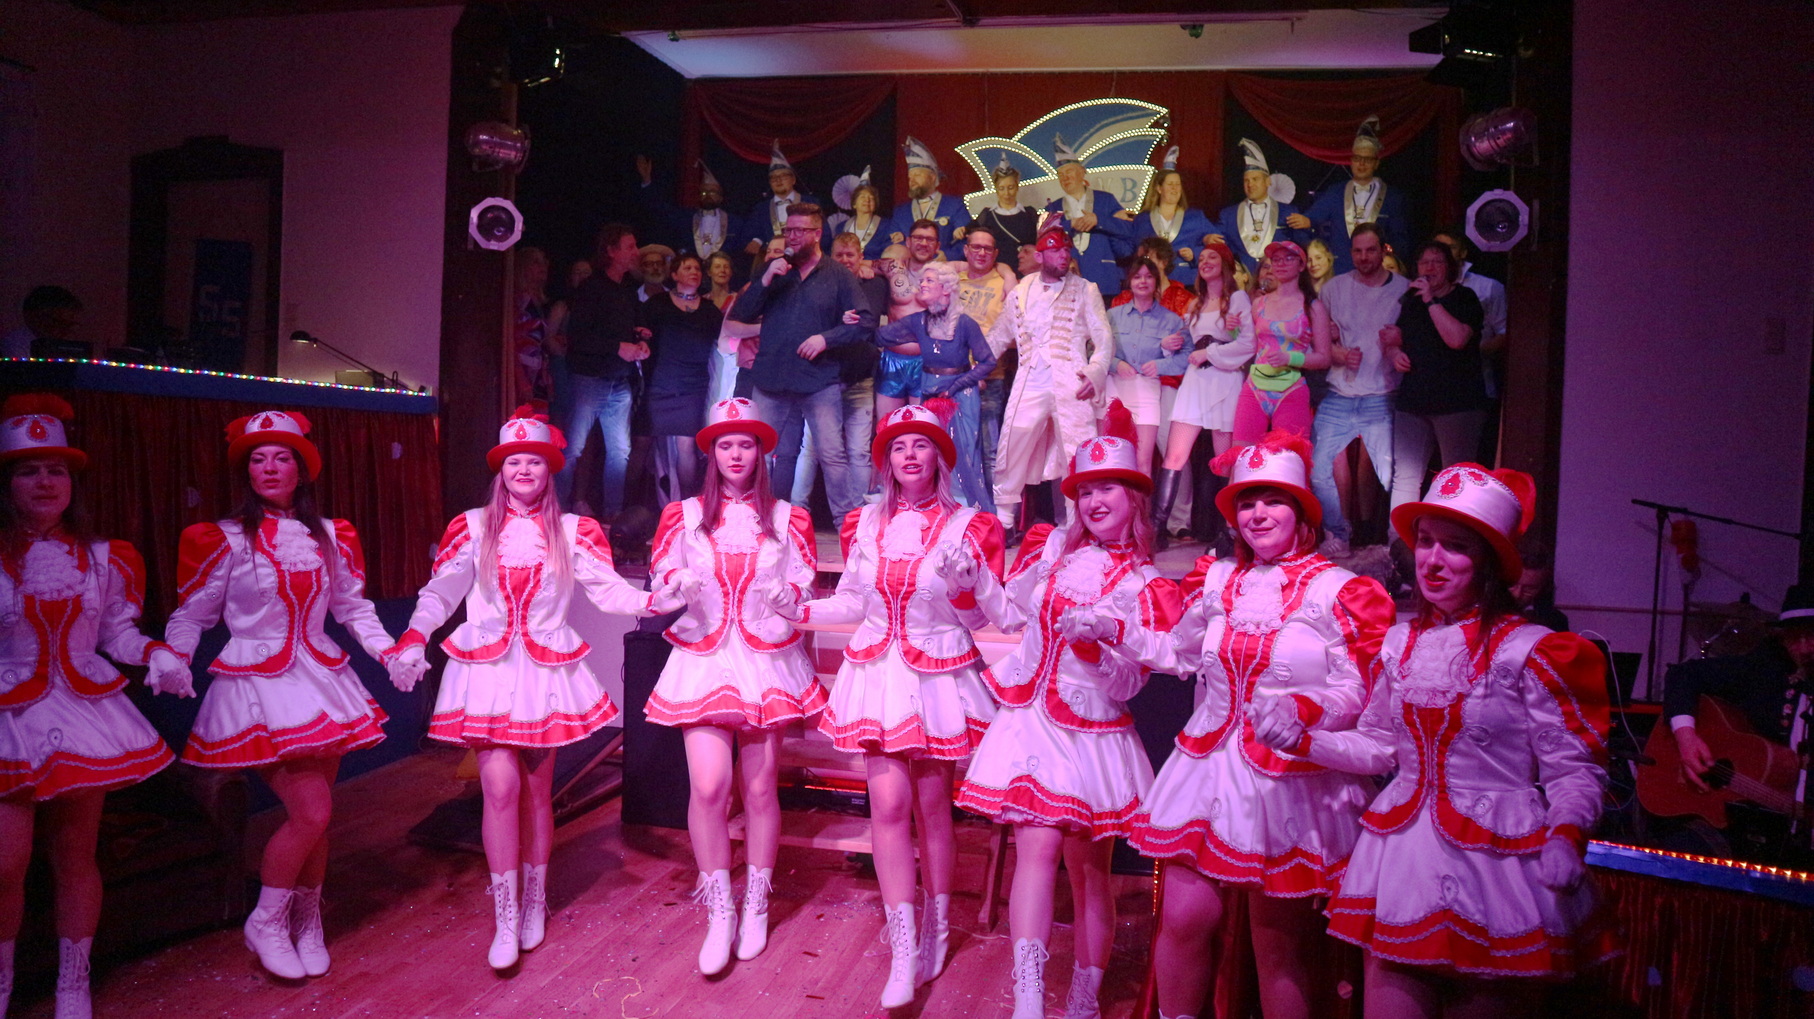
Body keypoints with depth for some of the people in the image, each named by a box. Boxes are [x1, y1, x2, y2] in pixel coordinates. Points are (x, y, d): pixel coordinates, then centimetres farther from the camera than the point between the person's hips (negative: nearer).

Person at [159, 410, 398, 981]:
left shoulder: (328, 536, 9)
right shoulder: (225, 540, -2)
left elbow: (352, 606, 16)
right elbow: (191, 615, 1)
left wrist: (388, 650, 4)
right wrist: (171, 659, -16)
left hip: (320, 681, 4)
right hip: (259, 688, -4)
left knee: (316, 817, 8)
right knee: (311, 811, -13)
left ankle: (307, 924, 29)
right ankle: (265, 924, 11)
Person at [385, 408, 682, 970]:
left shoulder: (572, 531, 5)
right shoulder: (473, 527, 5)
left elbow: (607, 588, -3)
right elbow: (439, 593, 6)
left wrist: (651, 601, -21)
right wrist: (412, 639, -9)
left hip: (546, 669, 1)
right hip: (487, 668, -1)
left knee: (537, 790, 9)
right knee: (501, 787, -10)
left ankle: (534, 904, 25)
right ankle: (506, 921, -1)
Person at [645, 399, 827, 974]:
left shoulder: (787, 519, 8)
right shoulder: (683, 515, 8)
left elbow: (806, 591, 8)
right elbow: (662, 578, 8)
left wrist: (784, 594, -14)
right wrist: (679, 582, -15)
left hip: (766, 659, 1)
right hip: (703, 657, 0)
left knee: (760, 787, 4)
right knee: (707, 786, -12)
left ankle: (756, 907, 23)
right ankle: (719, 915, 6)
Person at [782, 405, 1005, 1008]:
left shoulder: (967, 527, -3)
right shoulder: (866, 523, 7)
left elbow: (988, 614, -1)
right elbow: (853, 601, 13)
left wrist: (960, 588, -21)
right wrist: (801, 610, -2)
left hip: (940, 675, -2)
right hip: (879, 672, 2)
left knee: (931, 805, 6)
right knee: (888, 802, -6)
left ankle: (936, 930, 27)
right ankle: (905, 952, 2)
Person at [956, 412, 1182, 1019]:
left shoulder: (1145, 588, 0)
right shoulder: (1056, 548, 6)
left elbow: (1126, 685, -6)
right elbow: (1013, 614, 17)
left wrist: (1101, 641, -22)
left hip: (1091, 731, -1)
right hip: (1029, 719, 1)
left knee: (1089, 868, 7)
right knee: (1037, 849, -12)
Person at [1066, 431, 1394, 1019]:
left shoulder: (1337, 591, -6)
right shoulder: (1219, 581, 8)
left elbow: (1356, 695, -8)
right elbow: (1179, 653, 22)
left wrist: (1300, 711, -26)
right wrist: (1111, 631, 14)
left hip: (1293, 782, -4)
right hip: (1209, 770, 4)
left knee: (1279, 947, 7)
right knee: (1182, 920, 2)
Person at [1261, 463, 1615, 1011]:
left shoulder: (1529, 652, -9)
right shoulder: (1400, 643, 6)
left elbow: (1576, 769, -8)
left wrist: (1566, 836, -25)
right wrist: (1302, 740, 4)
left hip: (1496, 861, -4)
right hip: (1402, 857, 4)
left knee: (1487, 1001, 10)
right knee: (1389, 1001, 9)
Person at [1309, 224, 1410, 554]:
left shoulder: (1405, 289, 3)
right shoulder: (1334, 288, 8)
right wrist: (1339, 354, -7)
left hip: (1381, 400, -2)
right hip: (1338, 399, 2)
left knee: (1389, 476, -6)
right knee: (1320, 471, -2)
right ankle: (1338, 535, 16)